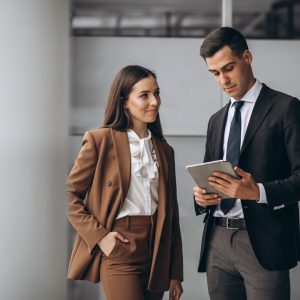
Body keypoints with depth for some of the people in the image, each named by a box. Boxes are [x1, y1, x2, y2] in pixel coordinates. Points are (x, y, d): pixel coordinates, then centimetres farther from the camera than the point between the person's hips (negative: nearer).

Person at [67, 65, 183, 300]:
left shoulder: (164, 149, 12)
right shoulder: (100, 140, -4)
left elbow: (171, 211, 12)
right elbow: (69, 196, -3)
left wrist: (175, 273, 11)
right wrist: (99, 235, -13)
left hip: (157, 252, 5)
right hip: (119, 251, -5)